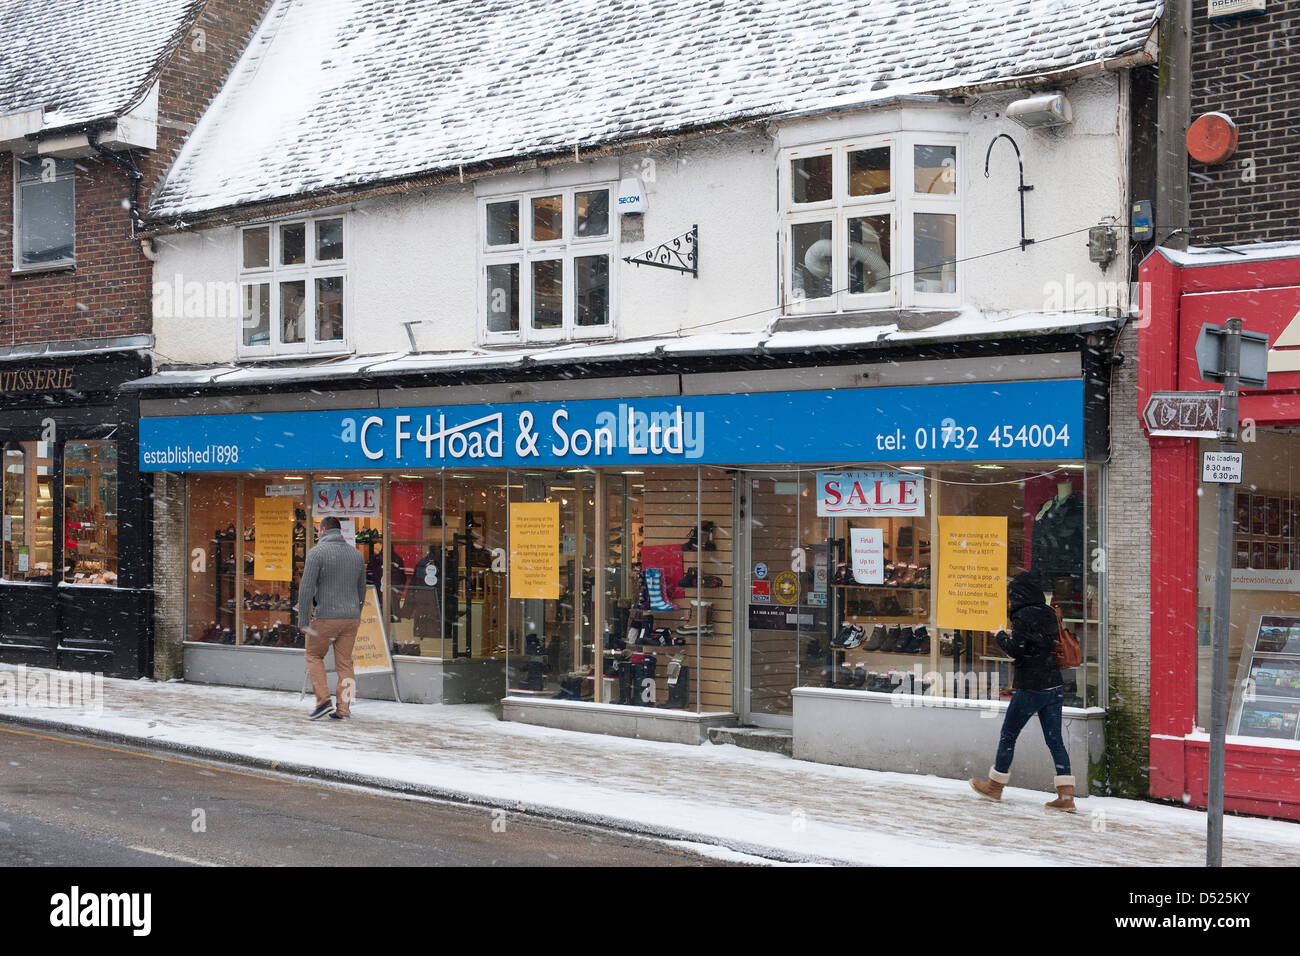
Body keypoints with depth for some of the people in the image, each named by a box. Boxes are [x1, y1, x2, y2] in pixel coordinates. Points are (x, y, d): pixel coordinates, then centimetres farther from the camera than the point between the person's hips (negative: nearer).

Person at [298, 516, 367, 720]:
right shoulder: (356, 554, 10)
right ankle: (343, 709, 8)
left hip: (326, 617, -5)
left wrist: (303, 621, -10)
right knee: (345, 662, 9)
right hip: (351, 617, 5)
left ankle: (324, 701, 3)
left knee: (314, 656, 13)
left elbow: (306, 588, -13)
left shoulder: (317, 552, -7)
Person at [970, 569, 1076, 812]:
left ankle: (995, 785, 20)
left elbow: (1015, 649, -17)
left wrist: (1001, 635, 1)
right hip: (1054, 686, 7)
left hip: (1031, 688, -7)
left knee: (1008, 735, 8)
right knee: (1054, 740, 6)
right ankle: (1066, 795, -1)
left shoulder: (1024, 616, -13)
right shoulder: (1047, 614, 10)